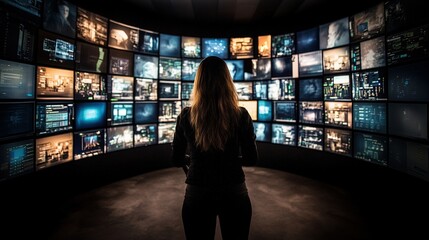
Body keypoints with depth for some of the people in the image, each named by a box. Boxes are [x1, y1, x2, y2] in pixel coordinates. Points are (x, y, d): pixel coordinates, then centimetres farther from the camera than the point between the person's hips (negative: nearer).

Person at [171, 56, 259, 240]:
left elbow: (177, 160, -3)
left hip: (197, 194, 0)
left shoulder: (186, 116, -11)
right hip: (235, 193, 1)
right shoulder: (241, 116, -13)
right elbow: (252, 159, -6)